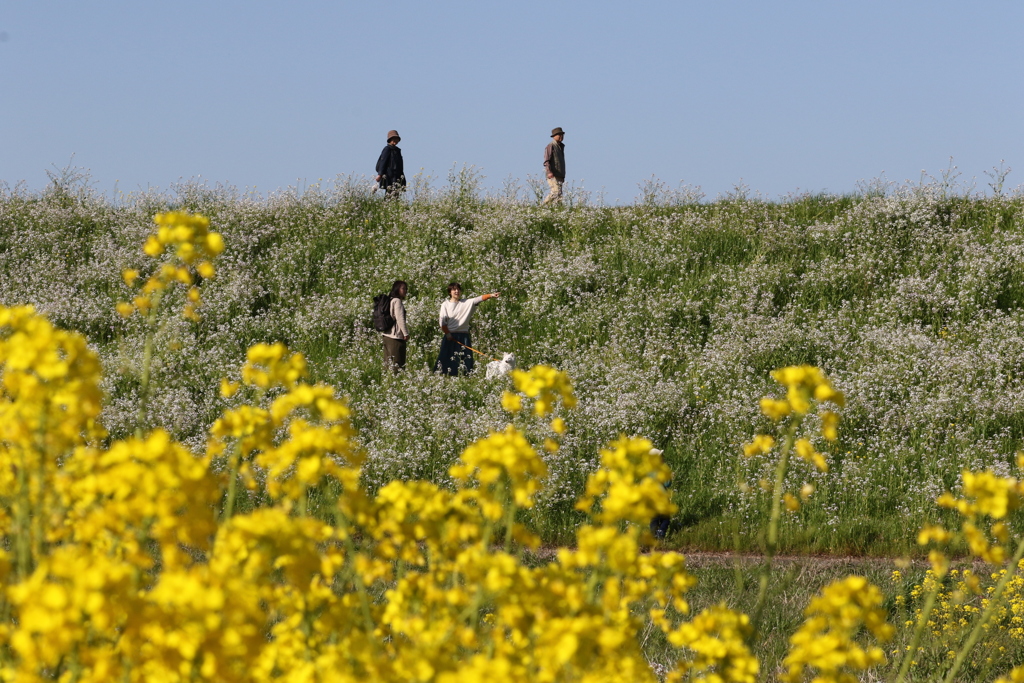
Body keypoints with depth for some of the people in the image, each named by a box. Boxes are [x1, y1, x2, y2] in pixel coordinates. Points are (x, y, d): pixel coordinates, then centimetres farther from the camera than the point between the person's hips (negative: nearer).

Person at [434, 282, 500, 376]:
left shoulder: (467, 303, 5)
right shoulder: (445, 305, 5)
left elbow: (479, 299, -10)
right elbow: (442, 321, 2)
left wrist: (491, 296, -25)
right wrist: (447, 333, -6)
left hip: (463, 336, 1)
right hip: (450, 336, -1)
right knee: (447, 358, -2)